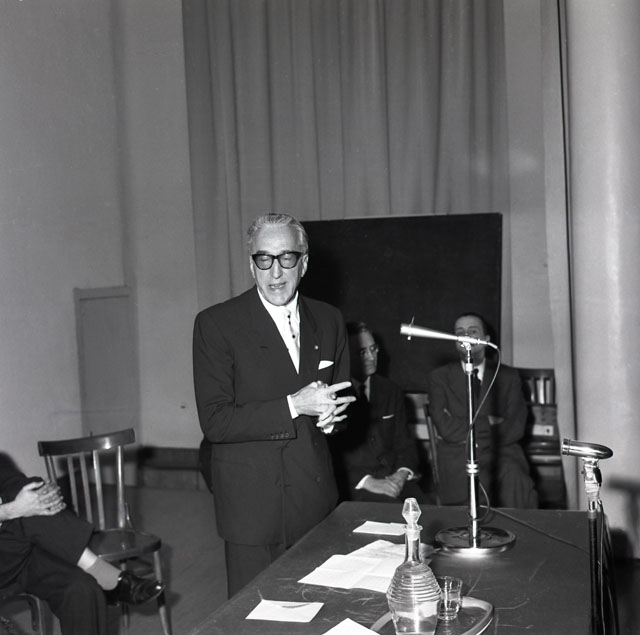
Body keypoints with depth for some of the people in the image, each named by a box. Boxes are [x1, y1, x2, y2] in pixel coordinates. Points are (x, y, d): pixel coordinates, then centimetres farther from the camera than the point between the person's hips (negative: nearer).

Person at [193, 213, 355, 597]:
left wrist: (330, 414, -5)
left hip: (318, 502, 4)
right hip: (253, 505, -4)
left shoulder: (329, 320, 7)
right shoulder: (216, 324, -8)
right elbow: (214, 421, -13)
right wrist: (294, 406, -21)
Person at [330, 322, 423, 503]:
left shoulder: (391, 391, 16)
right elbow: (331, 455, -6)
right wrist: (367, 482, -16)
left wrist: (401, 475, -5)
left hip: (395, 480, 5)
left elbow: (404, 443, 15)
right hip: (354, 486, -5)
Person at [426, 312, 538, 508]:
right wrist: (488, 423, -2)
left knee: (517, 483, -33)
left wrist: (474, 436, -5)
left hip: (503, 454, 1)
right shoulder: (439, 377, 13)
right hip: (459, 458, -1)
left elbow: (515, 427, 2)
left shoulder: (508, 376, 16)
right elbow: (445, 427, -1)